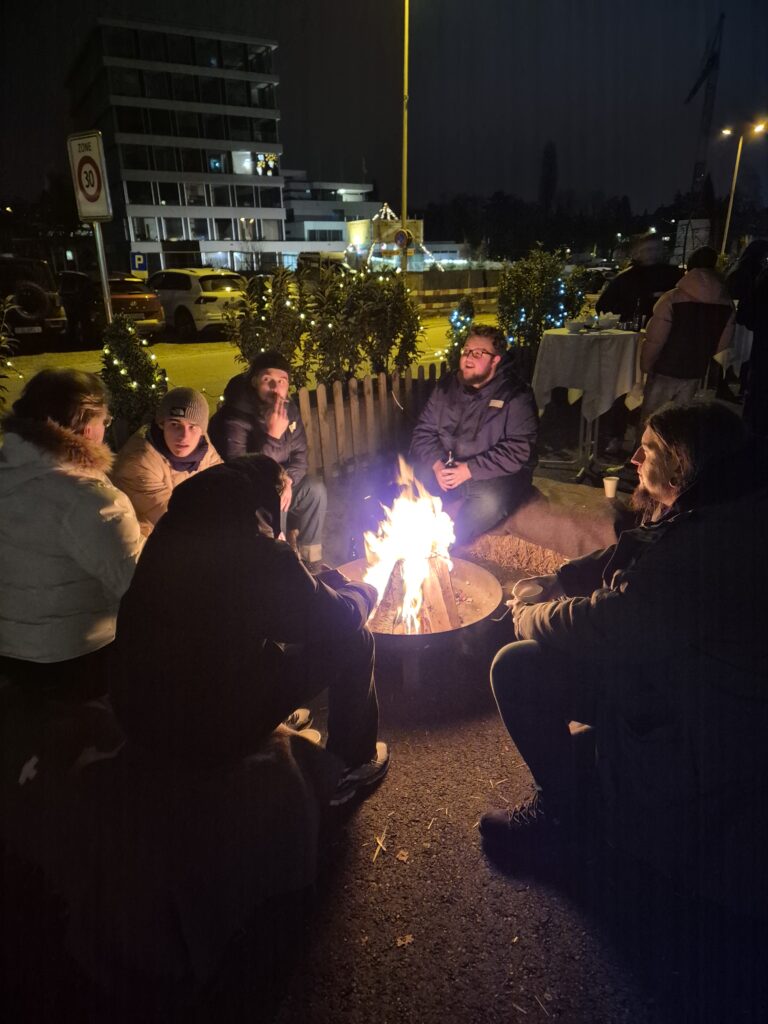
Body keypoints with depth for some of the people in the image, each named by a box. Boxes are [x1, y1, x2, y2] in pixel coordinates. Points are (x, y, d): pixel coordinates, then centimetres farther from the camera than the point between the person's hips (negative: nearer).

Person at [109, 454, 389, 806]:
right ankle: (353, 764, 24)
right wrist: (363, 589, 14)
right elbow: (339, 620, -9)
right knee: (354, 641, 4)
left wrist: (321, 583, 16)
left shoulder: (170, 532, -2)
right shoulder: (262, 553, -23)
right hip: (217, 735, -7)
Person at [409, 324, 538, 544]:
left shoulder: (516, 395, -10)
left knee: (490, 501, -36)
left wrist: (470, 470, -22)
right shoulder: (446, 386, 6)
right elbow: (423, 431, 4)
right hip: (445, 469, 5)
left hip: (495, 476, -4)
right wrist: (437, 464, -15)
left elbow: (518, 450, -17)